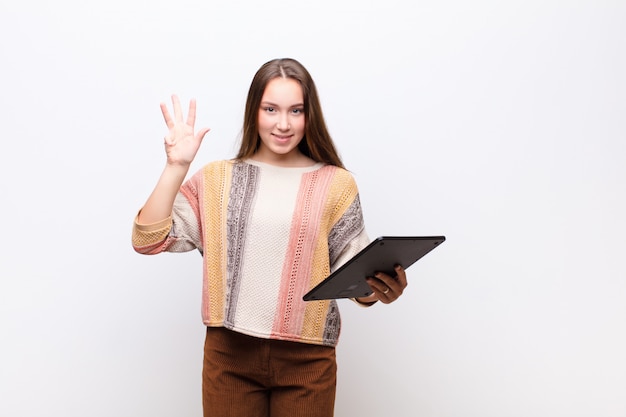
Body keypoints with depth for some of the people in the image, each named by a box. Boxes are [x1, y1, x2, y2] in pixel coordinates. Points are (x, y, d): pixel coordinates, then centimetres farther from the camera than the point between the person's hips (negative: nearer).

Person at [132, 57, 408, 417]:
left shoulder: (335, 183, 1)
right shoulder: (216, 179, 4)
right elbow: (148, 240, -2)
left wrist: (377, 290, -21)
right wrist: (177, 166, -11)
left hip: (306, 360, 0)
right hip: (229, 355, 1)